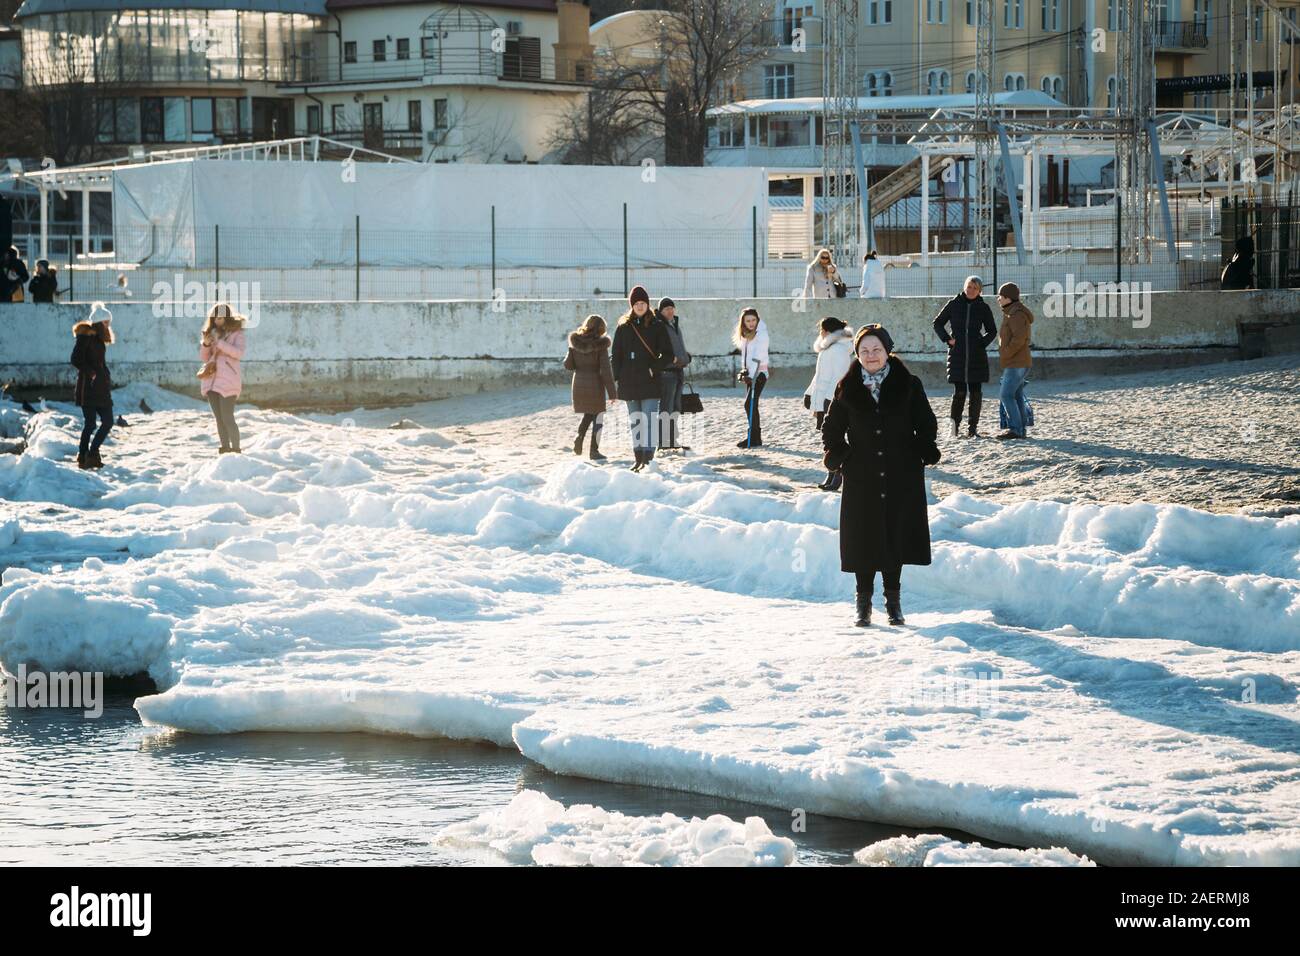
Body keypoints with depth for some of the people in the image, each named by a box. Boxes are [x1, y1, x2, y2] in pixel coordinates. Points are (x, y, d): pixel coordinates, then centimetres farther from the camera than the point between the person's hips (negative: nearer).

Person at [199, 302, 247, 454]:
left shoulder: (236, 333, -1)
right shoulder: (211, 332, 14)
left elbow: (239, 353, -17)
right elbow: (203, 358, 16)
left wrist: (219, 342, -20)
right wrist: (205, 344, -4)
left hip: (228, 381, -6)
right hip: (211, 381, 6)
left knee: (227, 418, -12)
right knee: (219, 418, 7)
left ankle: (235, 449, -8)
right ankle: (225, 449, 12)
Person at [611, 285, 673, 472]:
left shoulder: (657, 327, 1)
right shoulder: (623, 327, 9)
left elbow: (668, 355, 1)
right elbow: (616, 355, 11)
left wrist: (654, 369, -13)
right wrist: (617, 379, 1)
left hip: (650, 382, -4)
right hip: (629, 384, 4)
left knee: (649, 421, -12)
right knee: (635, 422, 9)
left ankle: (648, 459, -16)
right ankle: (639, 459, 16)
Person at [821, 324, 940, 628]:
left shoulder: (908, 385, 1)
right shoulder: (847, 389, 3)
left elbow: (926, 424, 7)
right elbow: (832, 429, 12)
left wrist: (924, 454, -4)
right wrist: (838, 456, 0)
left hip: (901, 479, 0)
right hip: (861, 479, 0)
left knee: (895, 537, 3)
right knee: (863, 539, 0)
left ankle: (893, 601, 15)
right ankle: (864, 603, 10)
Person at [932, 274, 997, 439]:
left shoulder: (983, 308, 6)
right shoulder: (954, 304, 3)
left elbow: (992, 331, 16)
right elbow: (938, 323, 12)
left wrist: (982, 343, 0)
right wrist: (947, 339, -1)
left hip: (977, 356, 1)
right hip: (957, 354, -1)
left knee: (976, 392, 0)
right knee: (959, 391, -7)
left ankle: (973, 428, 7)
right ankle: (955, 425, 9)